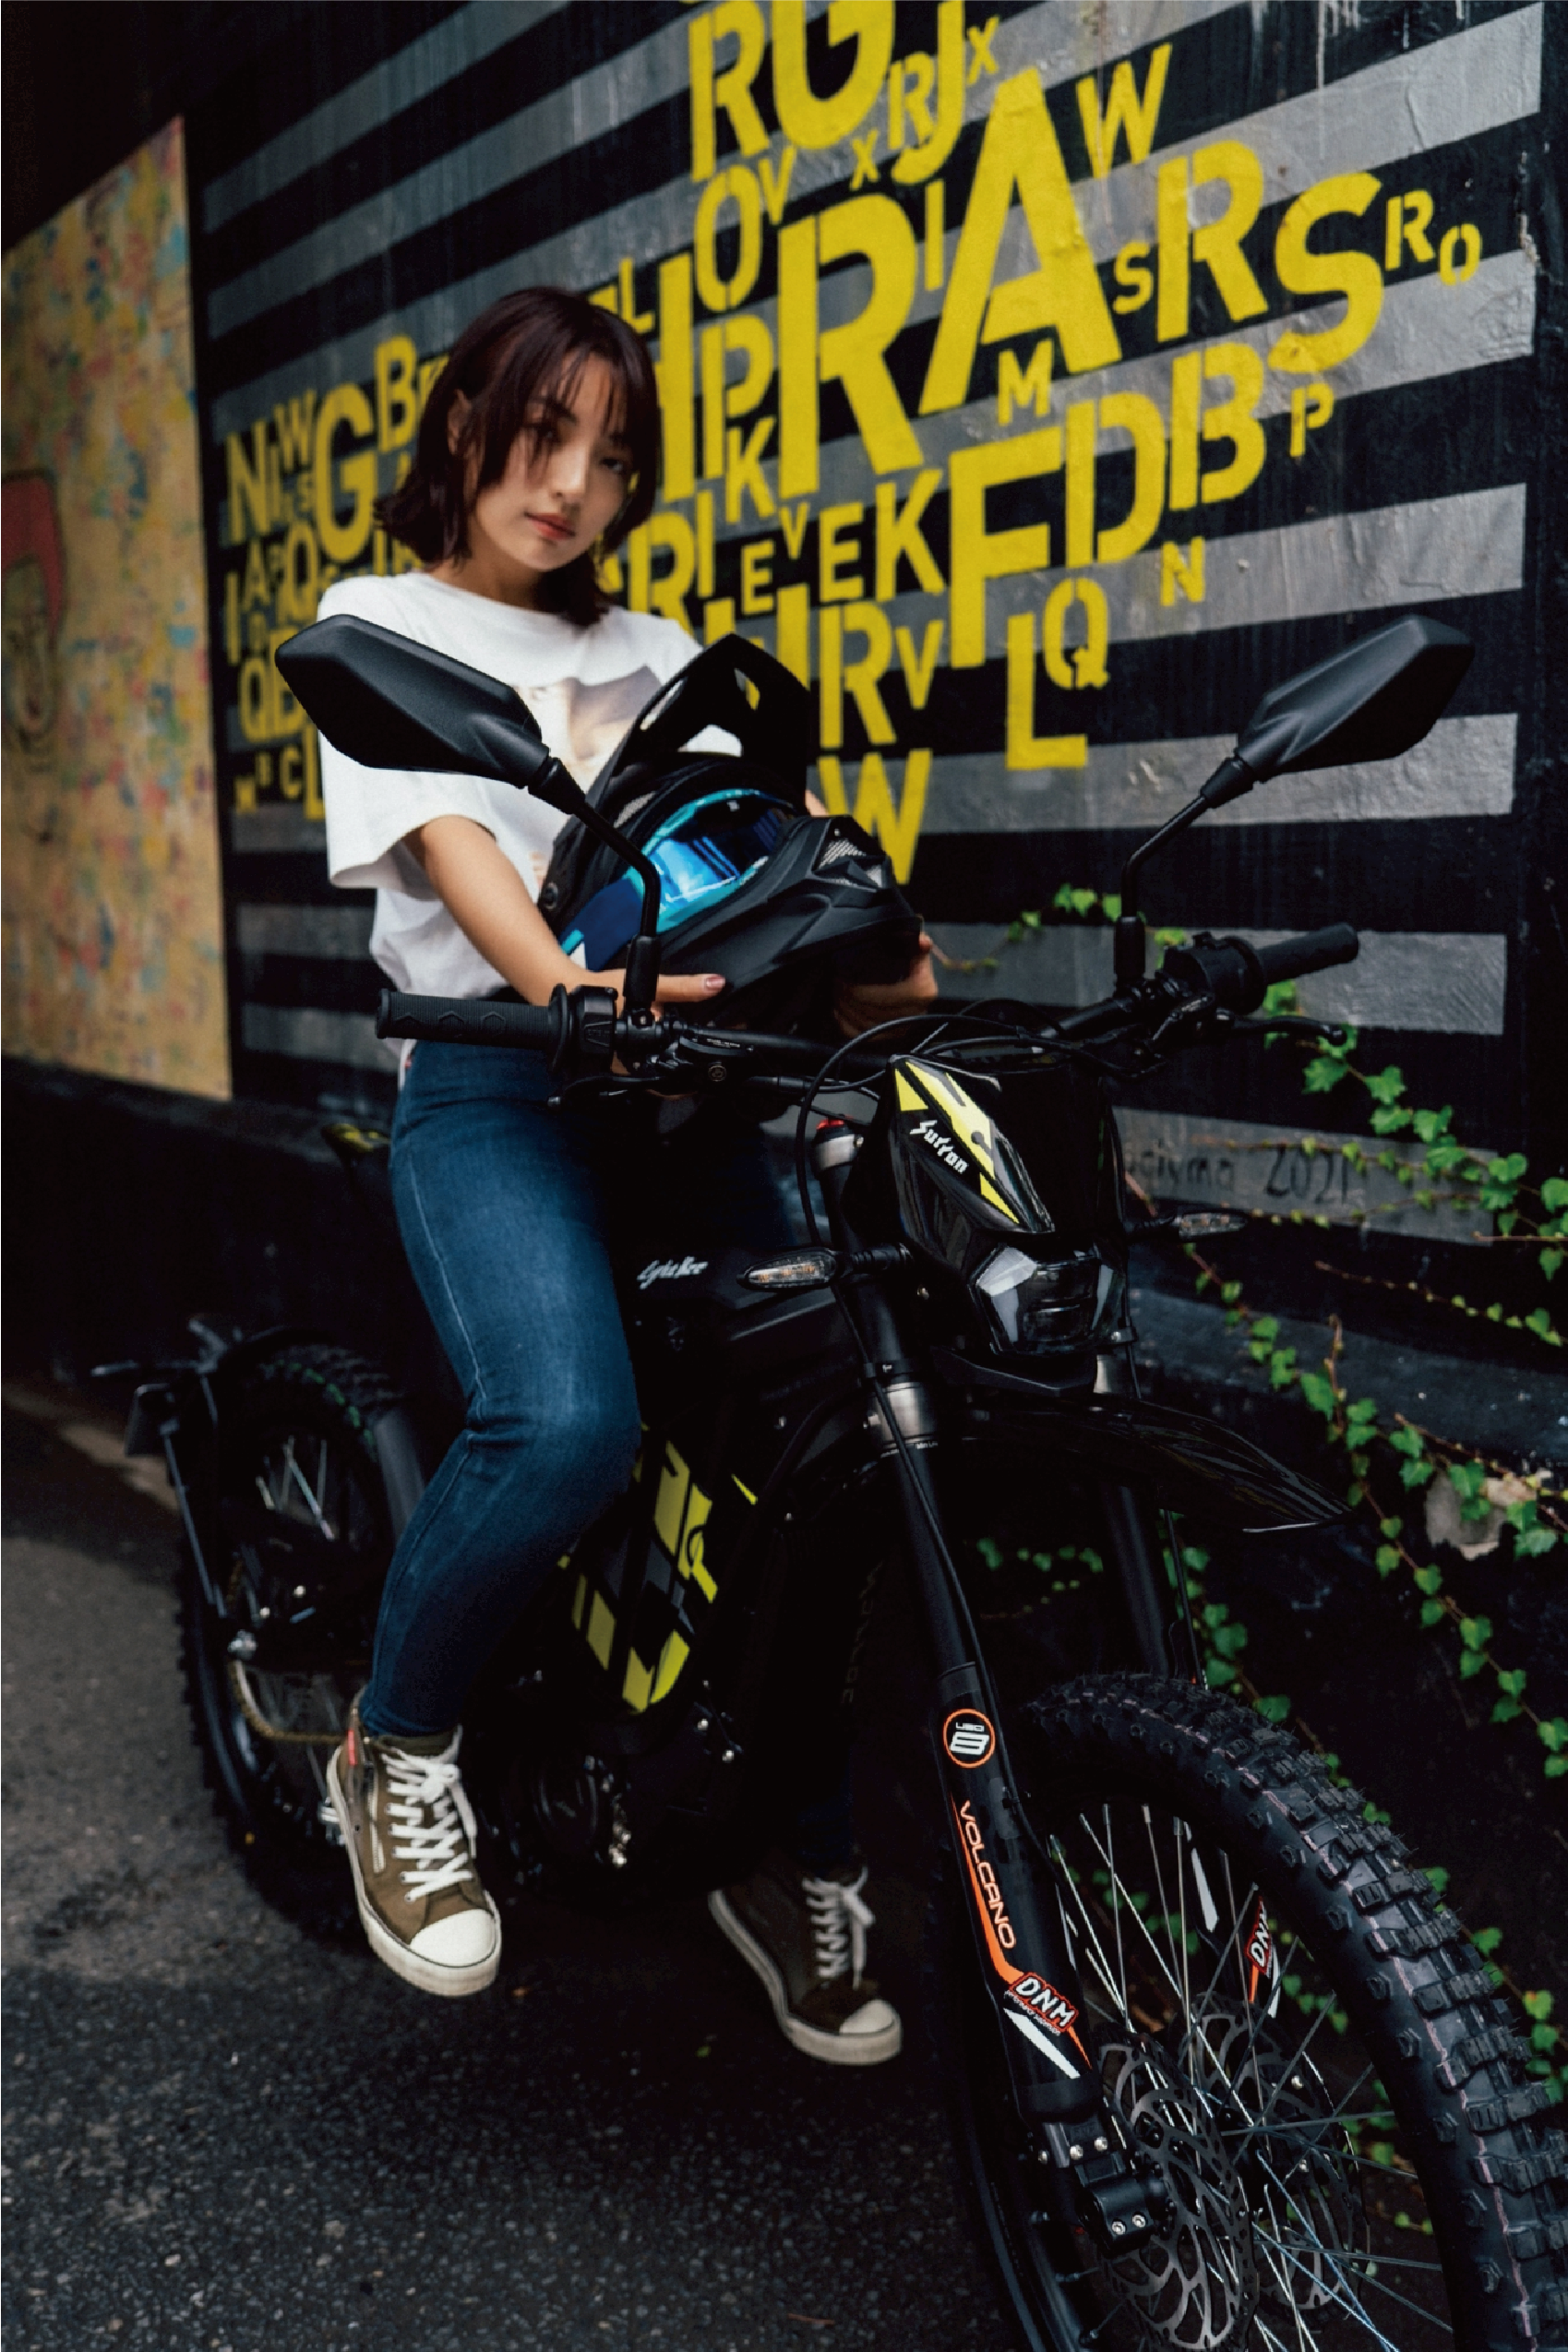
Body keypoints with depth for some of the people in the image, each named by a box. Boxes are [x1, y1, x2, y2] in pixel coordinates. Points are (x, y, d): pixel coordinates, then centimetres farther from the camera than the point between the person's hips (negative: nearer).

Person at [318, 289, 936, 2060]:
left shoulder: (661, 658, 25)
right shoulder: (382, 622, 12)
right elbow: (447, 837, -8)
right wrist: (567, 980, -29)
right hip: (496, 1081, -4)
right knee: (565, 1424, -30)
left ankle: (804, 1864, 10)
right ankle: (397, 1751, -1)